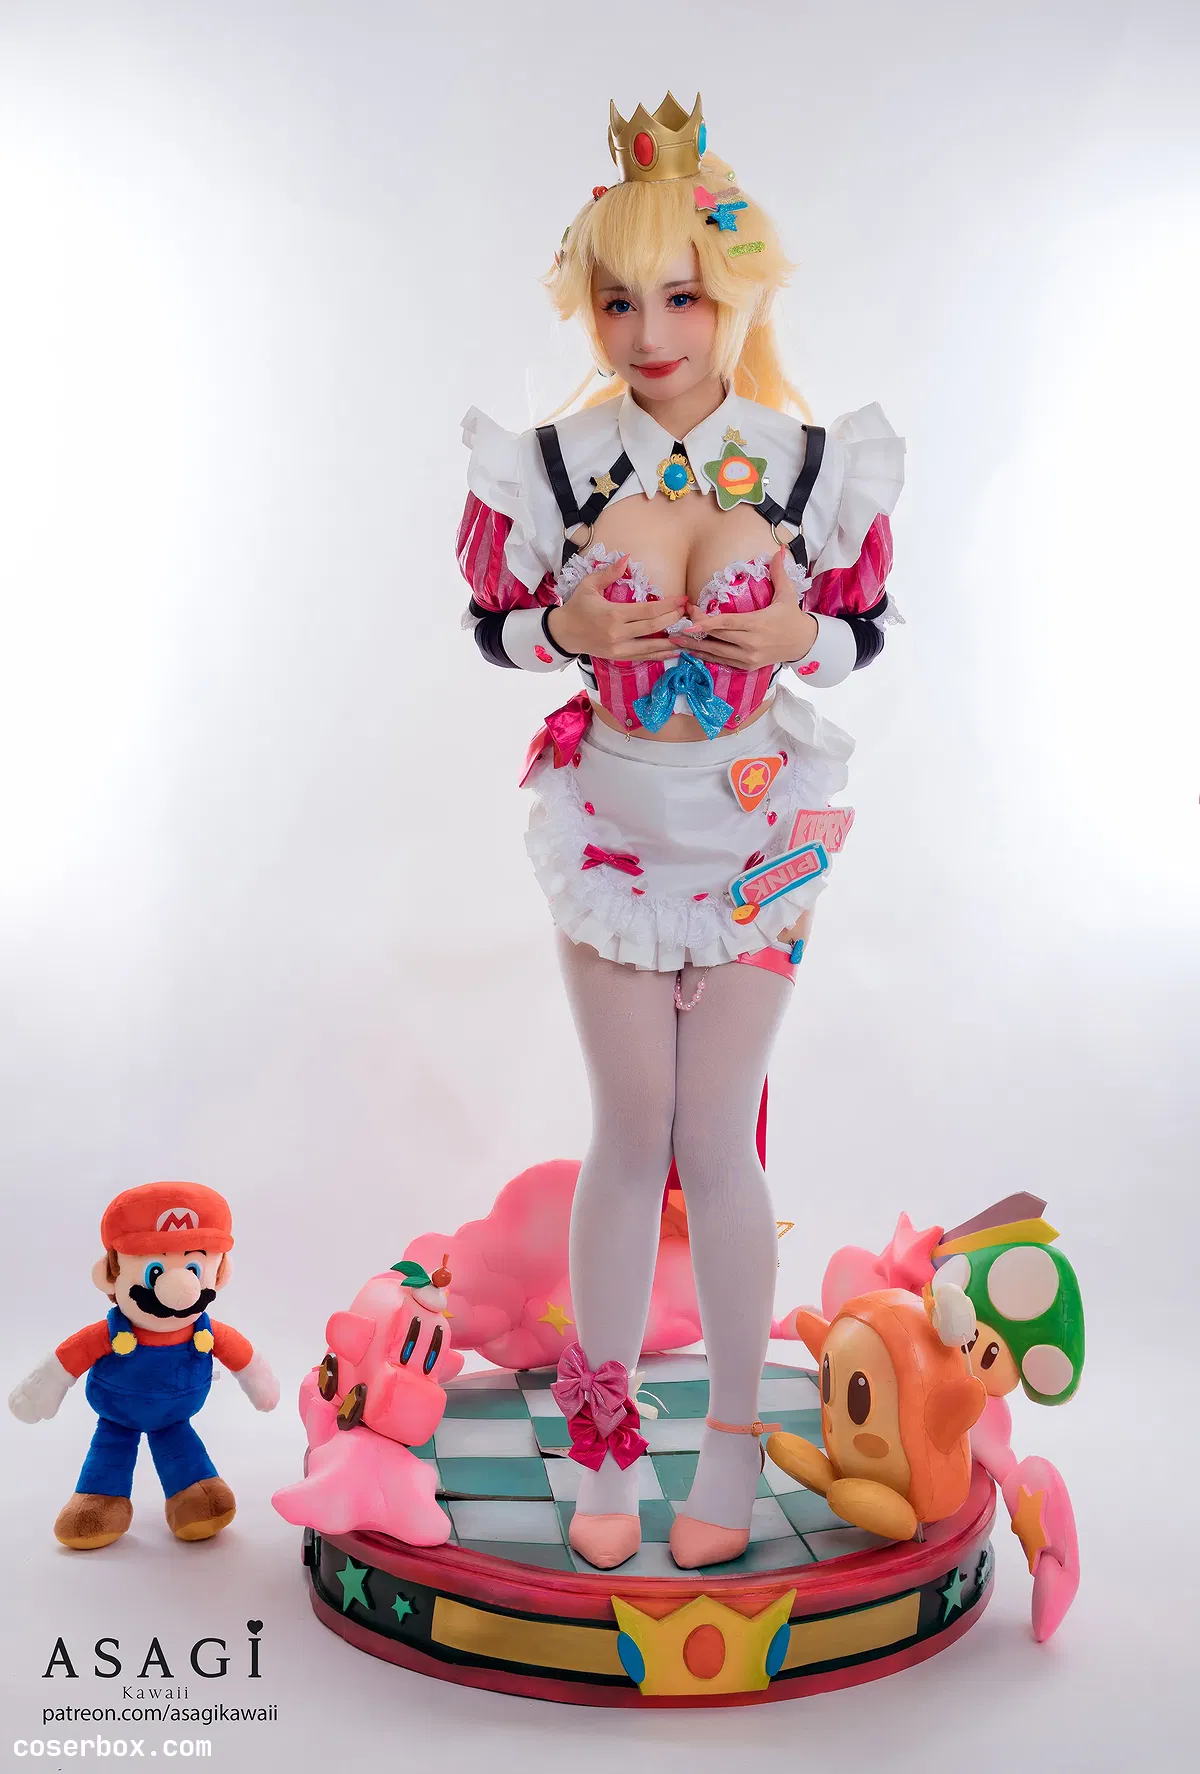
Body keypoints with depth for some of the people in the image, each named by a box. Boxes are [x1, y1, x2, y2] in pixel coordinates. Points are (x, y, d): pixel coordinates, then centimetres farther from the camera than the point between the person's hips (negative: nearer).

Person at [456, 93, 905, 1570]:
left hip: (758, 825, 0)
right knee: (629, 1137, 7)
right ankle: (603, 1442, 26)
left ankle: (735, 1444, 25)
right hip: (613, 821, 1)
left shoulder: (814, 465, -4)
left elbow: (867, 626, 6)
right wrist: (574, 627, -16)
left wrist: (796, 639, -16)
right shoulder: (553, 465, -4)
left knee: (715, 1142, 5)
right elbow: (494, 625, 5)